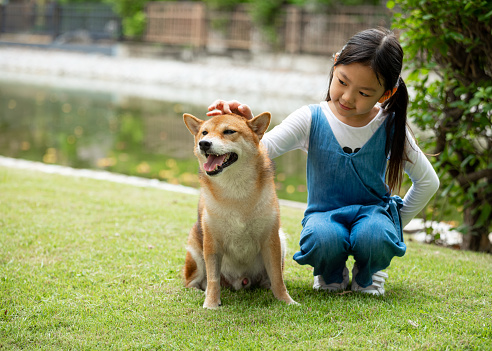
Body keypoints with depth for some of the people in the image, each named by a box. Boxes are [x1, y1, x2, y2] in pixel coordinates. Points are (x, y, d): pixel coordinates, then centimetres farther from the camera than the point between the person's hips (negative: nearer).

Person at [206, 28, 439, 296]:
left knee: (374, 237, -35)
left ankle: (367, 275, 3)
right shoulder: (311, 120, -11)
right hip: (324, 214, -1)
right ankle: (331, 275, 2)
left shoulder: (390, 127, -8)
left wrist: (396, 223, 3)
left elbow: (428, 182, 5)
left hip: (373, 210, 1)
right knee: (323, 239, -36)